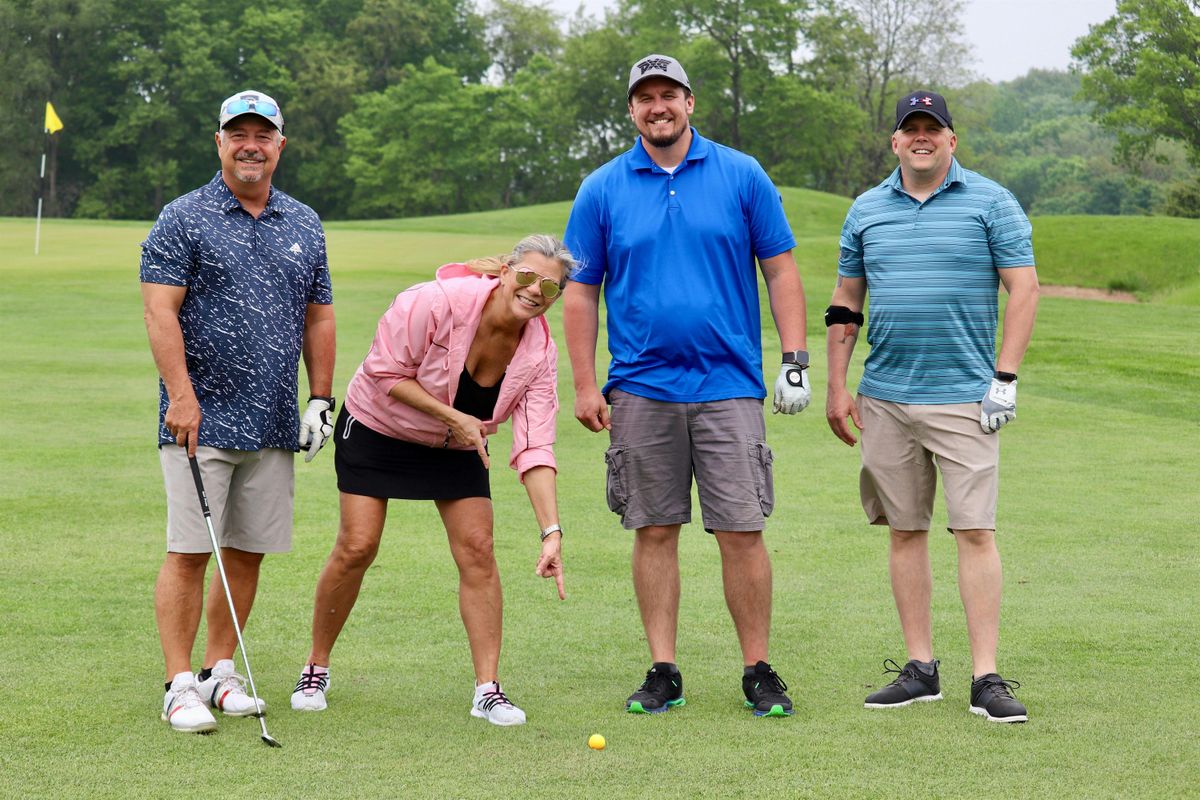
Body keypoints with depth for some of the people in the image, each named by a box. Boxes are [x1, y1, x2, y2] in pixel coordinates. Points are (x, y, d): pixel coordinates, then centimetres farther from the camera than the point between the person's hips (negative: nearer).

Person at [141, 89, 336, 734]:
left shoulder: (304, 225, 13)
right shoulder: (183, 220, -3)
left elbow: (319, 317, 17)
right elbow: (161, 309, -9)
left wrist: (321, 400, 10)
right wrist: (181, 394, -18)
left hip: (274, 424, 5)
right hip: (201, 417, -5)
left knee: (248, 552, 8)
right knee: (190, 552, -6)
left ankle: (219, 673, 18)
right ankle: (180, 686, -2)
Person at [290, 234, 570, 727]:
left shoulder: (539, 352, -18)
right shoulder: (439, 302, -31)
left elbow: (535, 449, -21)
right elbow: (386, 374, -22)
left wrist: (552, 532, -30)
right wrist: (452, 416, -28)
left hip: (455, 446, 4)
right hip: (377, 427, -3)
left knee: (477, 549, -9)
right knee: (357, 547, -9)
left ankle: (487, 690, -2)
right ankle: (316, 670, 11)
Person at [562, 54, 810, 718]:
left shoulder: (742, 176, 3)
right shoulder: (602, 189, 5)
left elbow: (780, 270, 6)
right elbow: (580, 291, 7)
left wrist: (795, 359, -2)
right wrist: (584, 384, 2)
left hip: (728, 386, -1)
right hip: (640, 391, 1)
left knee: (741, 533, -4)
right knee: (654, 532, 5)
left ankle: (758, 670, 7)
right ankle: (663, 671, 13)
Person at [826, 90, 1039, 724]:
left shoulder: (991, 203, 1)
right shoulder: (866, 211, 11)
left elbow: (1023, 289, -1)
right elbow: (845, 304, 16)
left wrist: (1005, 378, -9)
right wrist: (837, 387, 10)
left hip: (964, 395, -4)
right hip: (885, 397, 4)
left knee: (975, 530, -7)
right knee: (905, 530, 6)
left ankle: (985, 678, -6)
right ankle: (919, 667, 14)